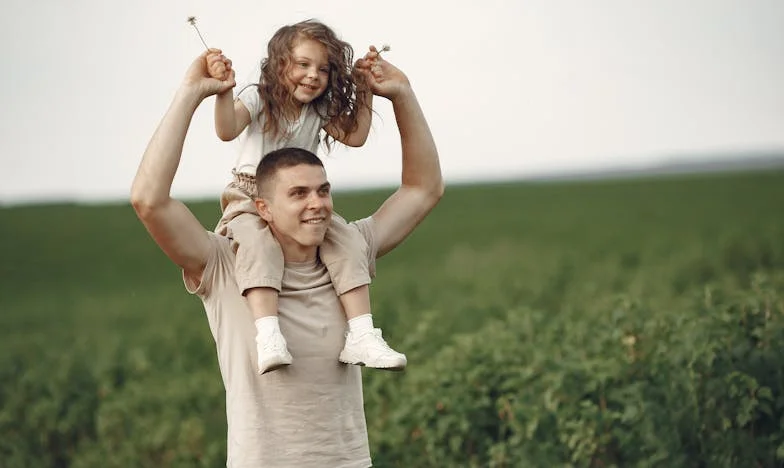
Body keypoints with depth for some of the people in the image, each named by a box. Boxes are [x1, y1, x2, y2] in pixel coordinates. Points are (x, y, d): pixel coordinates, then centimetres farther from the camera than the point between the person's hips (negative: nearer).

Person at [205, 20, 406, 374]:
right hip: (251, 198, -4)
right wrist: (224, 90, -41)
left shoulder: (320, 111, 7)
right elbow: (227, 130, -24)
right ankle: (268, 338, -50)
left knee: (346, 241, -19)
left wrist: (365, 91, 0)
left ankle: (361, 336, -21)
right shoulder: (257, 98, -8)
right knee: (258, 244, -37)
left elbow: (355, 136, 5)